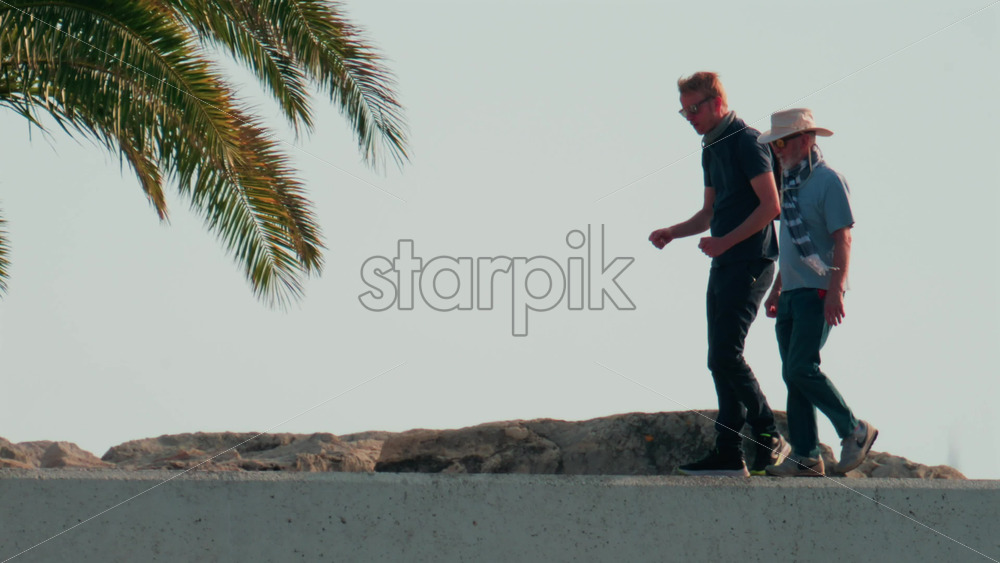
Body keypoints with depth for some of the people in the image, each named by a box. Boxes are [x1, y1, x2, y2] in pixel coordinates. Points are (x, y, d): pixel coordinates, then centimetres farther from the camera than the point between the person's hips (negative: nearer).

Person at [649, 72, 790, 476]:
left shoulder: (746, 142, -11)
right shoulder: (711, 149, 18)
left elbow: (770, 205, -16)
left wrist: (725, 242, -19)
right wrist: (673, 233, 11)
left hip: (749, 263, -10)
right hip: (724, 264, 10)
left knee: (726, 355, -15)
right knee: (721, 359, 6)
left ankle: (768, 438, -5)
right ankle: (728, 454, 8)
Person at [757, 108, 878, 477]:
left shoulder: (829, 181, -9)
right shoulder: (792, 183, 18)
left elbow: (842, 240, -14)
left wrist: (836, 290, -22)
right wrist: (776, 290, 26)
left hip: (818, 293, -9)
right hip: (792, 293, 9)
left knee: (802, 369, -17)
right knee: (792, 374, 4)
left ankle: (854, 431, -3)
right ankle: (805, 457, 6)